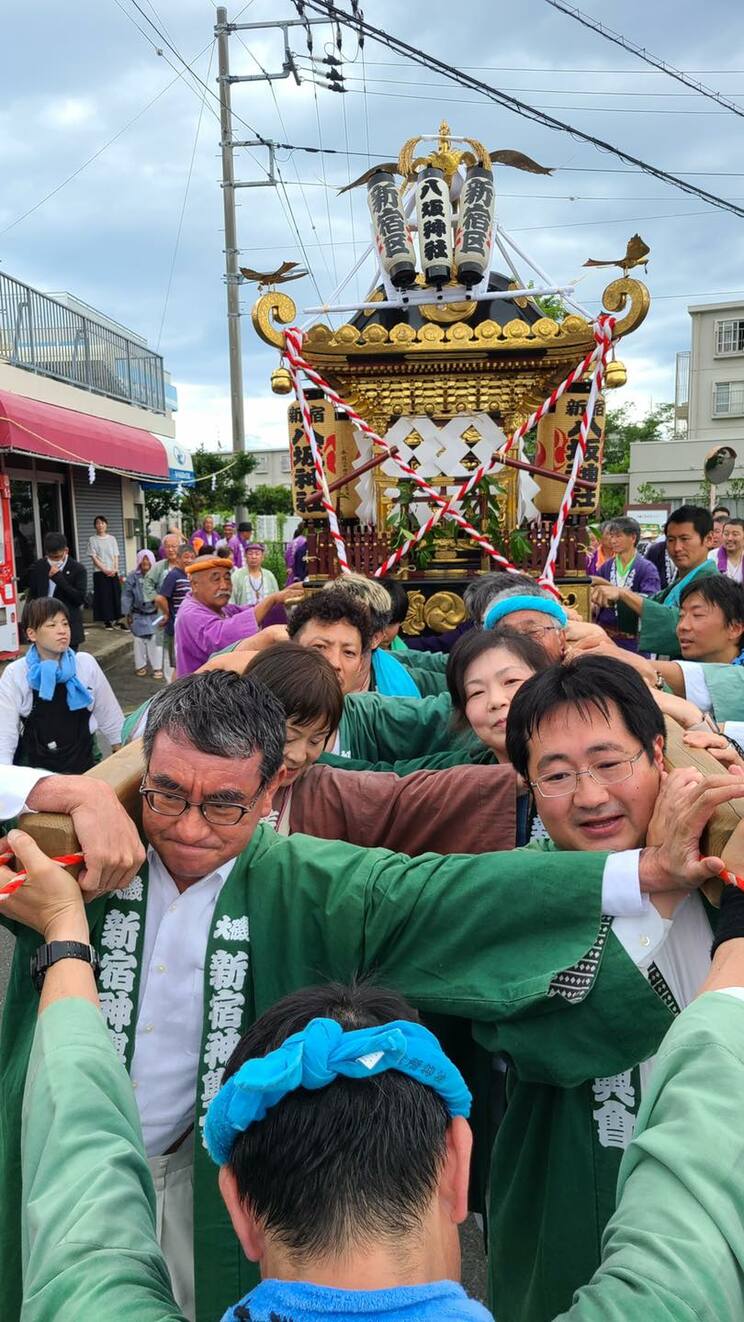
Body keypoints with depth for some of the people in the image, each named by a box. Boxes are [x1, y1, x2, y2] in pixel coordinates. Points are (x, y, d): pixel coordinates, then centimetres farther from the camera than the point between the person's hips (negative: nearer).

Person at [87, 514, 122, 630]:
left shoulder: (112, 539, 10)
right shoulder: (92, 540, 1)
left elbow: (116, 556, 7)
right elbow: (94, 557, -5)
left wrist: (115, 569, -8)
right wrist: (105, 570, -14)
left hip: (113, 572, 3)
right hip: (100, 572, -3)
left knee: (116, 595, 1)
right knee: (104, 596, -3)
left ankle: (117, 619, 5)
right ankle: (107, 620, 4)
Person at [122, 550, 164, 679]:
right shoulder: (132, 577, -3)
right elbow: (127, 596, 1)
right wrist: (128, 613, -1)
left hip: (154, 614, -1)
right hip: (138, 615, 1)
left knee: (155, 640, 1)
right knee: (139, 640, 9)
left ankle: (157, 667, 12)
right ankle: (140, 665, 24)